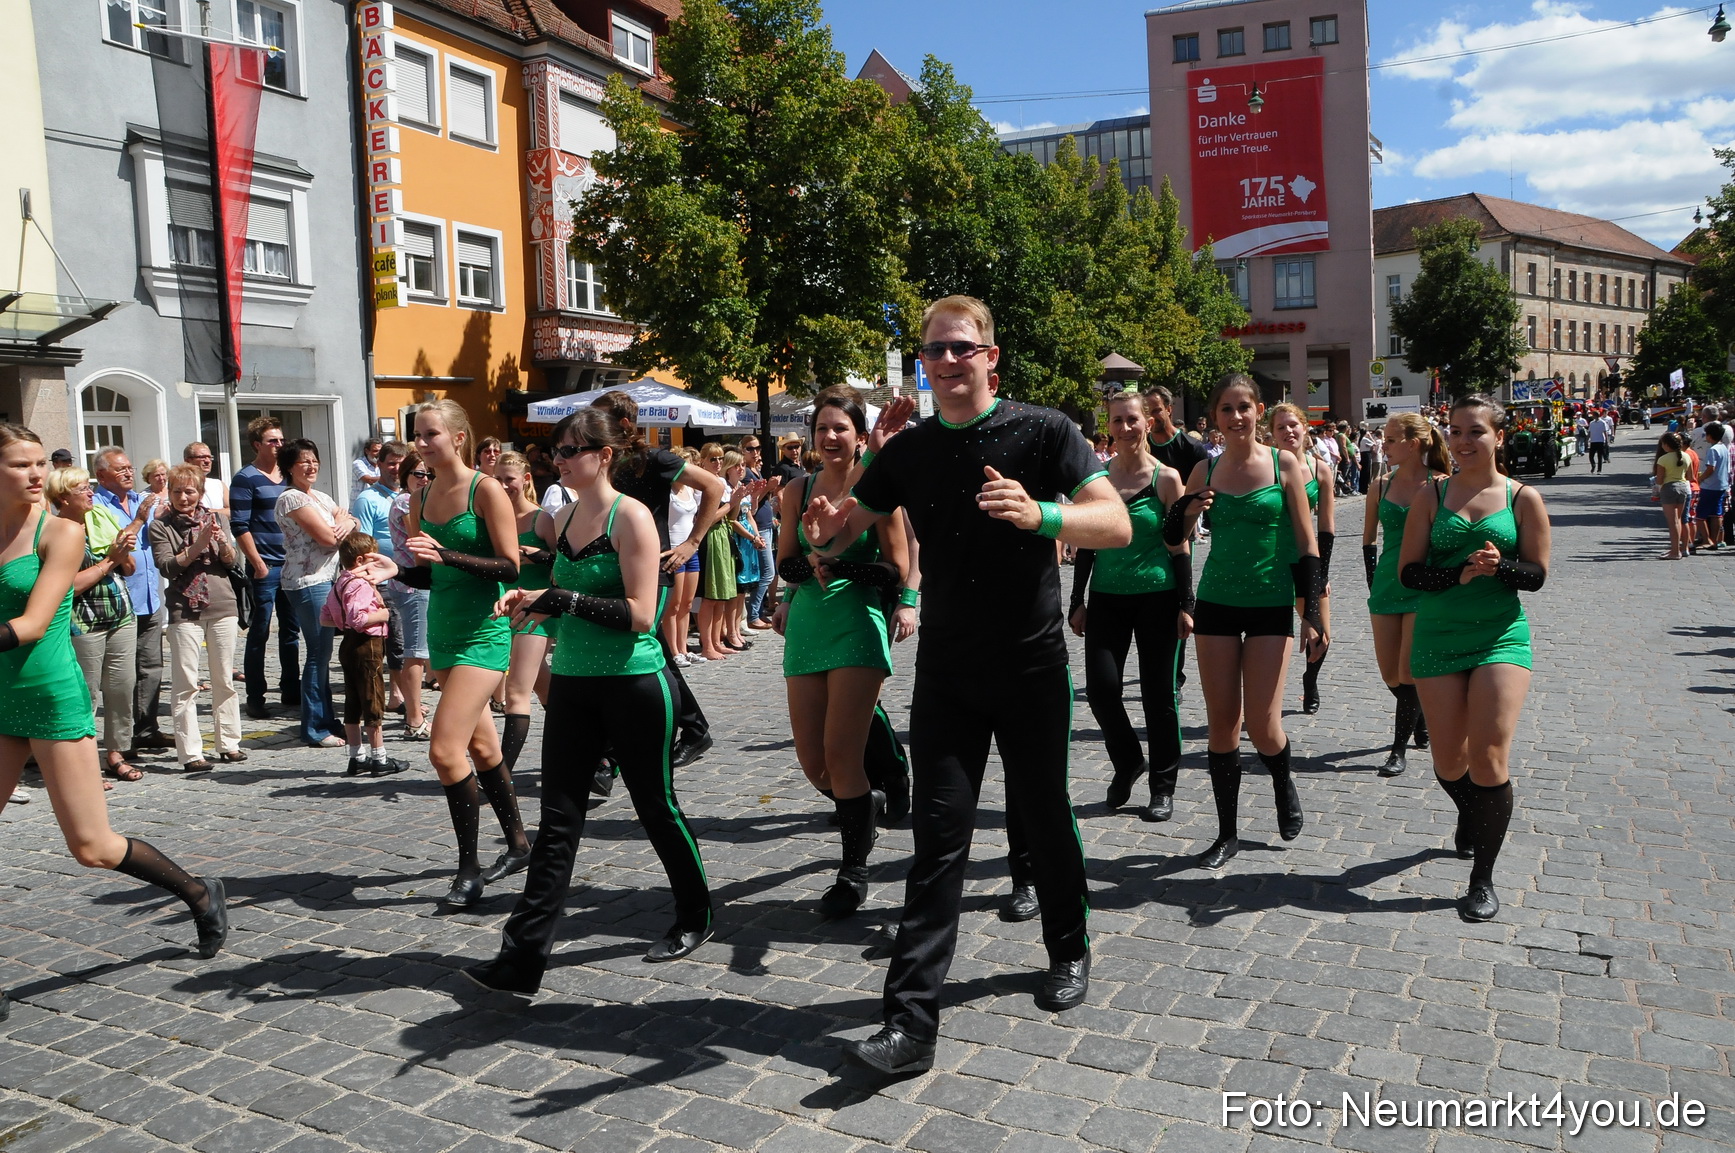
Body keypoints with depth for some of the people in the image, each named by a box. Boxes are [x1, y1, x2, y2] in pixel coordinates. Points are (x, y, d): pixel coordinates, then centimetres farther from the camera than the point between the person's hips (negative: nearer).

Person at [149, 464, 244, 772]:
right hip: (184, 611, -3)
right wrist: (198, 545, -19)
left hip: (222, 607, 3)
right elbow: (167, 567, -9)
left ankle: (229, 744, 18)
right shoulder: (160, 527, 3)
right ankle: (190, 753, -1)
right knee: (186, 684, -4)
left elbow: (231, 561, 4)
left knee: (224, 680, 9)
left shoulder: (215, 518, 10)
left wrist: (221, 540, -15)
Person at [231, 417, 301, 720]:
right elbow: (239, 526, -11)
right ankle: (255, 698, 5)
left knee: (290, 632, 11)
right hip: (264, 567, -6)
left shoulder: (286, 476, 14)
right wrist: (258, 564, -14)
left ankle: (291, 691, 20)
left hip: (291, 566, 6)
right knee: (259, 634, -1)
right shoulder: (246, 479, -5)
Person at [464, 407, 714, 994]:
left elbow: (640, 614, -19)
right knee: (558, 819, 3)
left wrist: (562, 599, -22)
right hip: (573, 683, 6)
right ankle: (522, 958, 4)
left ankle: (695, 917, 31)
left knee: (656, 805, 9)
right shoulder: (562, 518, 10)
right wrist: (531, 601, 1)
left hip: (634, 686, -6)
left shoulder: (631, 517, -12)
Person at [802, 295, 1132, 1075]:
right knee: (938, 836, -1)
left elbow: (1117, 525, -16)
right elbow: (845, 528, 10)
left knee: (1042, 819, 12)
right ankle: (911, 1021, 0)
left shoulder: (1042, 431, -7)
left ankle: (1069, 949, 39)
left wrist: (1038, 514, -35)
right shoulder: (908, 451, 5)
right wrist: (825, 534, -15)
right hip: (945, 673, 2)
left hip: (1031, 667, -2)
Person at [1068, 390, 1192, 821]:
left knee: (1158, 693, 4)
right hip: (1107, 597, 3)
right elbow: (1086, 543, 9)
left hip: (1157, 596, -3)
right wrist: (1078, 600, 7)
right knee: (1100, 688, -4)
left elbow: (1180, 546, -2)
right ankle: (1128, 762, 23)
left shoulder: (1166, 478, -2)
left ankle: (1163, 786, 19)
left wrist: (1186, 604, -7)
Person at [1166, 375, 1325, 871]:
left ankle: (1283, 780, 29)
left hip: (1271, 605, -2)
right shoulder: (1206, 471, 4)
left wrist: (1313, 616, -7)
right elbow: (1173, 537, 11)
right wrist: (1187, 510, -12)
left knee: (1262, 725, -6)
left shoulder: (1285, 465, -3)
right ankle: (1227, 833, 16)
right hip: (1217, 604, 3)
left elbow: (1307, 544, -2)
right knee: (1221, 720, 3)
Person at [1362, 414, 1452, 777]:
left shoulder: (1440, 484, -7)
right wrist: (1373, 580, 9)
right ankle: (1420, 721, 36)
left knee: (1408, 672, -5)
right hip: (1387, 585, 4)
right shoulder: (1382, 485, 4)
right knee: (1390, 675, 8)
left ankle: (1399, 749, 8)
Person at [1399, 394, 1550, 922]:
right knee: (1448, 762, 8)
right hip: (1437, 639, 2)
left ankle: (1483, 879, 3)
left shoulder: (1523, 498, 1)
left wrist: (1499, 566, -19)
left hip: (1501, 637, -2)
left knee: (1489, 756, -10)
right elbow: (1409, 571, -2)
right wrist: (1459, 574, -20)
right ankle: (1472, 820, 43)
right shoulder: (1431, 497, 3)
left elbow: (1537, 575, 1)